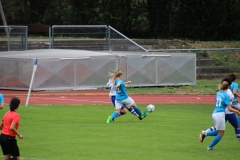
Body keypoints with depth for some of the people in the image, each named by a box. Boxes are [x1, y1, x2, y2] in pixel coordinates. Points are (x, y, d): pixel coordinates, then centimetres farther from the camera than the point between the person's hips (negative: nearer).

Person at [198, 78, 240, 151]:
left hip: (214, 113, 8)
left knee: (219, 132, 21)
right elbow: (229, 109, -13)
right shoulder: (226, 95, -12)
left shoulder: (218, 93, 10)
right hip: (220, 114, -8)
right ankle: (209, 147, 7)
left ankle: (204, 134, 8)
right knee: (221, 133, 5)